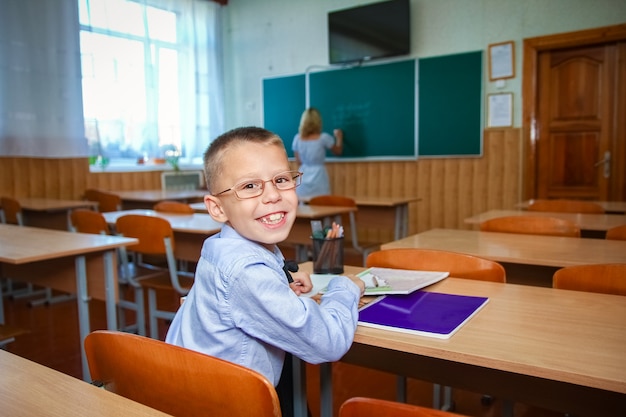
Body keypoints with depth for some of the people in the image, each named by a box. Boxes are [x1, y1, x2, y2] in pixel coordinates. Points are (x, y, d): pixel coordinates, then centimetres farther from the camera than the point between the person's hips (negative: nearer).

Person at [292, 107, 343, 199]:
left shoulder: (297, 138, 1)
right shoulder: (323, 138, -7)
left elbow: (299, 162, 8)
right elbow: (338, 151, 11)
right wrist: (339, 137, 27)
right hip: (319, 183, -3)